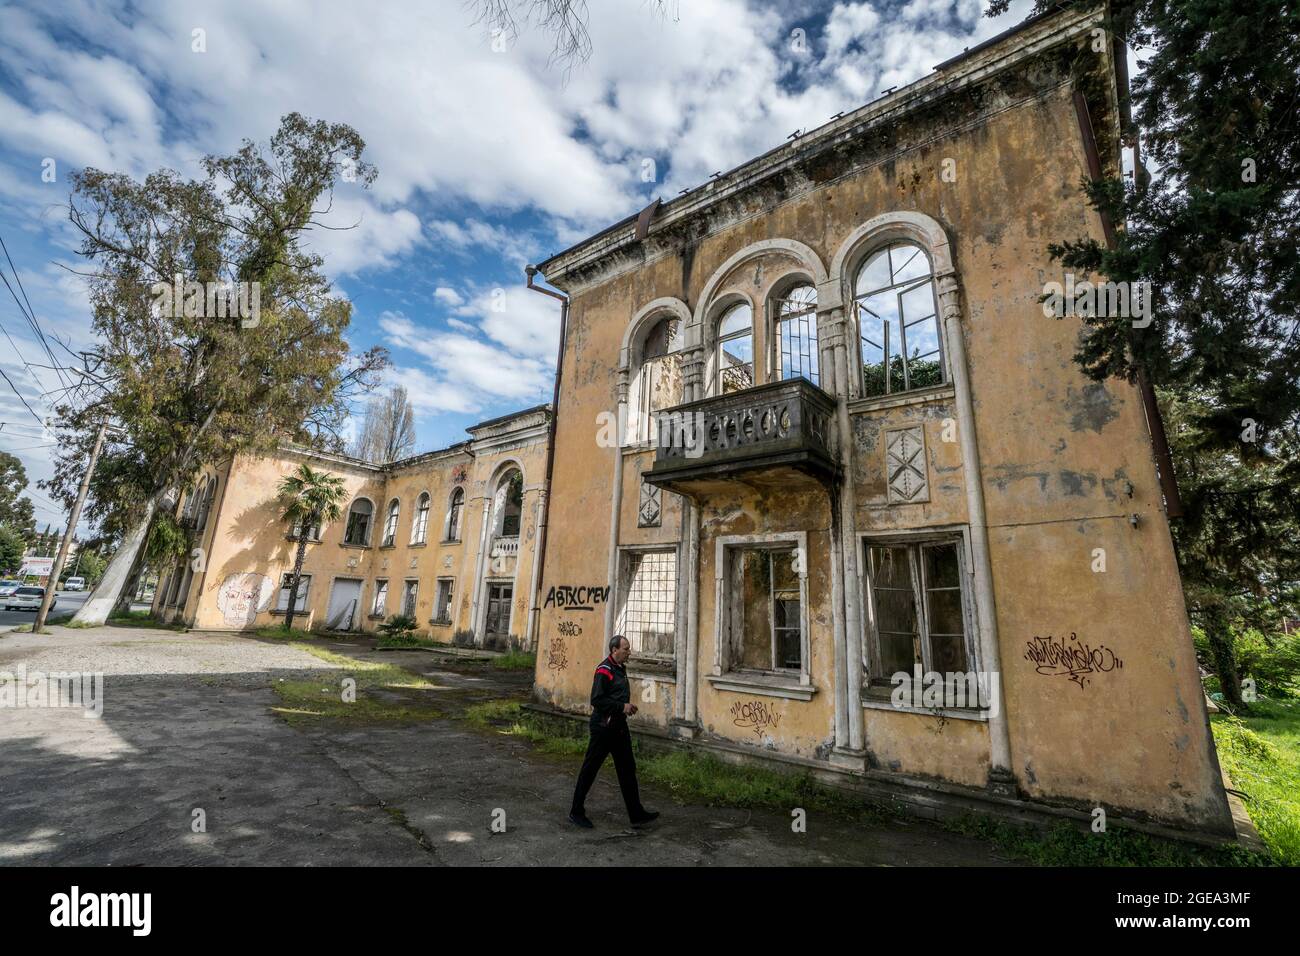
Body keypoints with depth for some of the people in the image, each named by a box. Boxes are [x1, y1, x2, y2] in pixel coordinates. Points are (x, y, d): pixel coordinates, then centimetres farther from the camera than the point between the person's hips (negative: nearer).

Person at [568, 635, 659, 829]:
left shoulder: (621, 669, 11)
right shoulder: (604, 670, -18)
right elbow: (597, 700, -24)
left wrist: (628, 706, 7)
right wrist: (622, 707, -21)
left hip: (619, 726, 9)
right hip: (603, 727, -9)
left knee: (627, 769, 12)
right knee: (590, 769, 4)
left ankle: (637, 815, 20)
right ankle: (576, 812, 19)